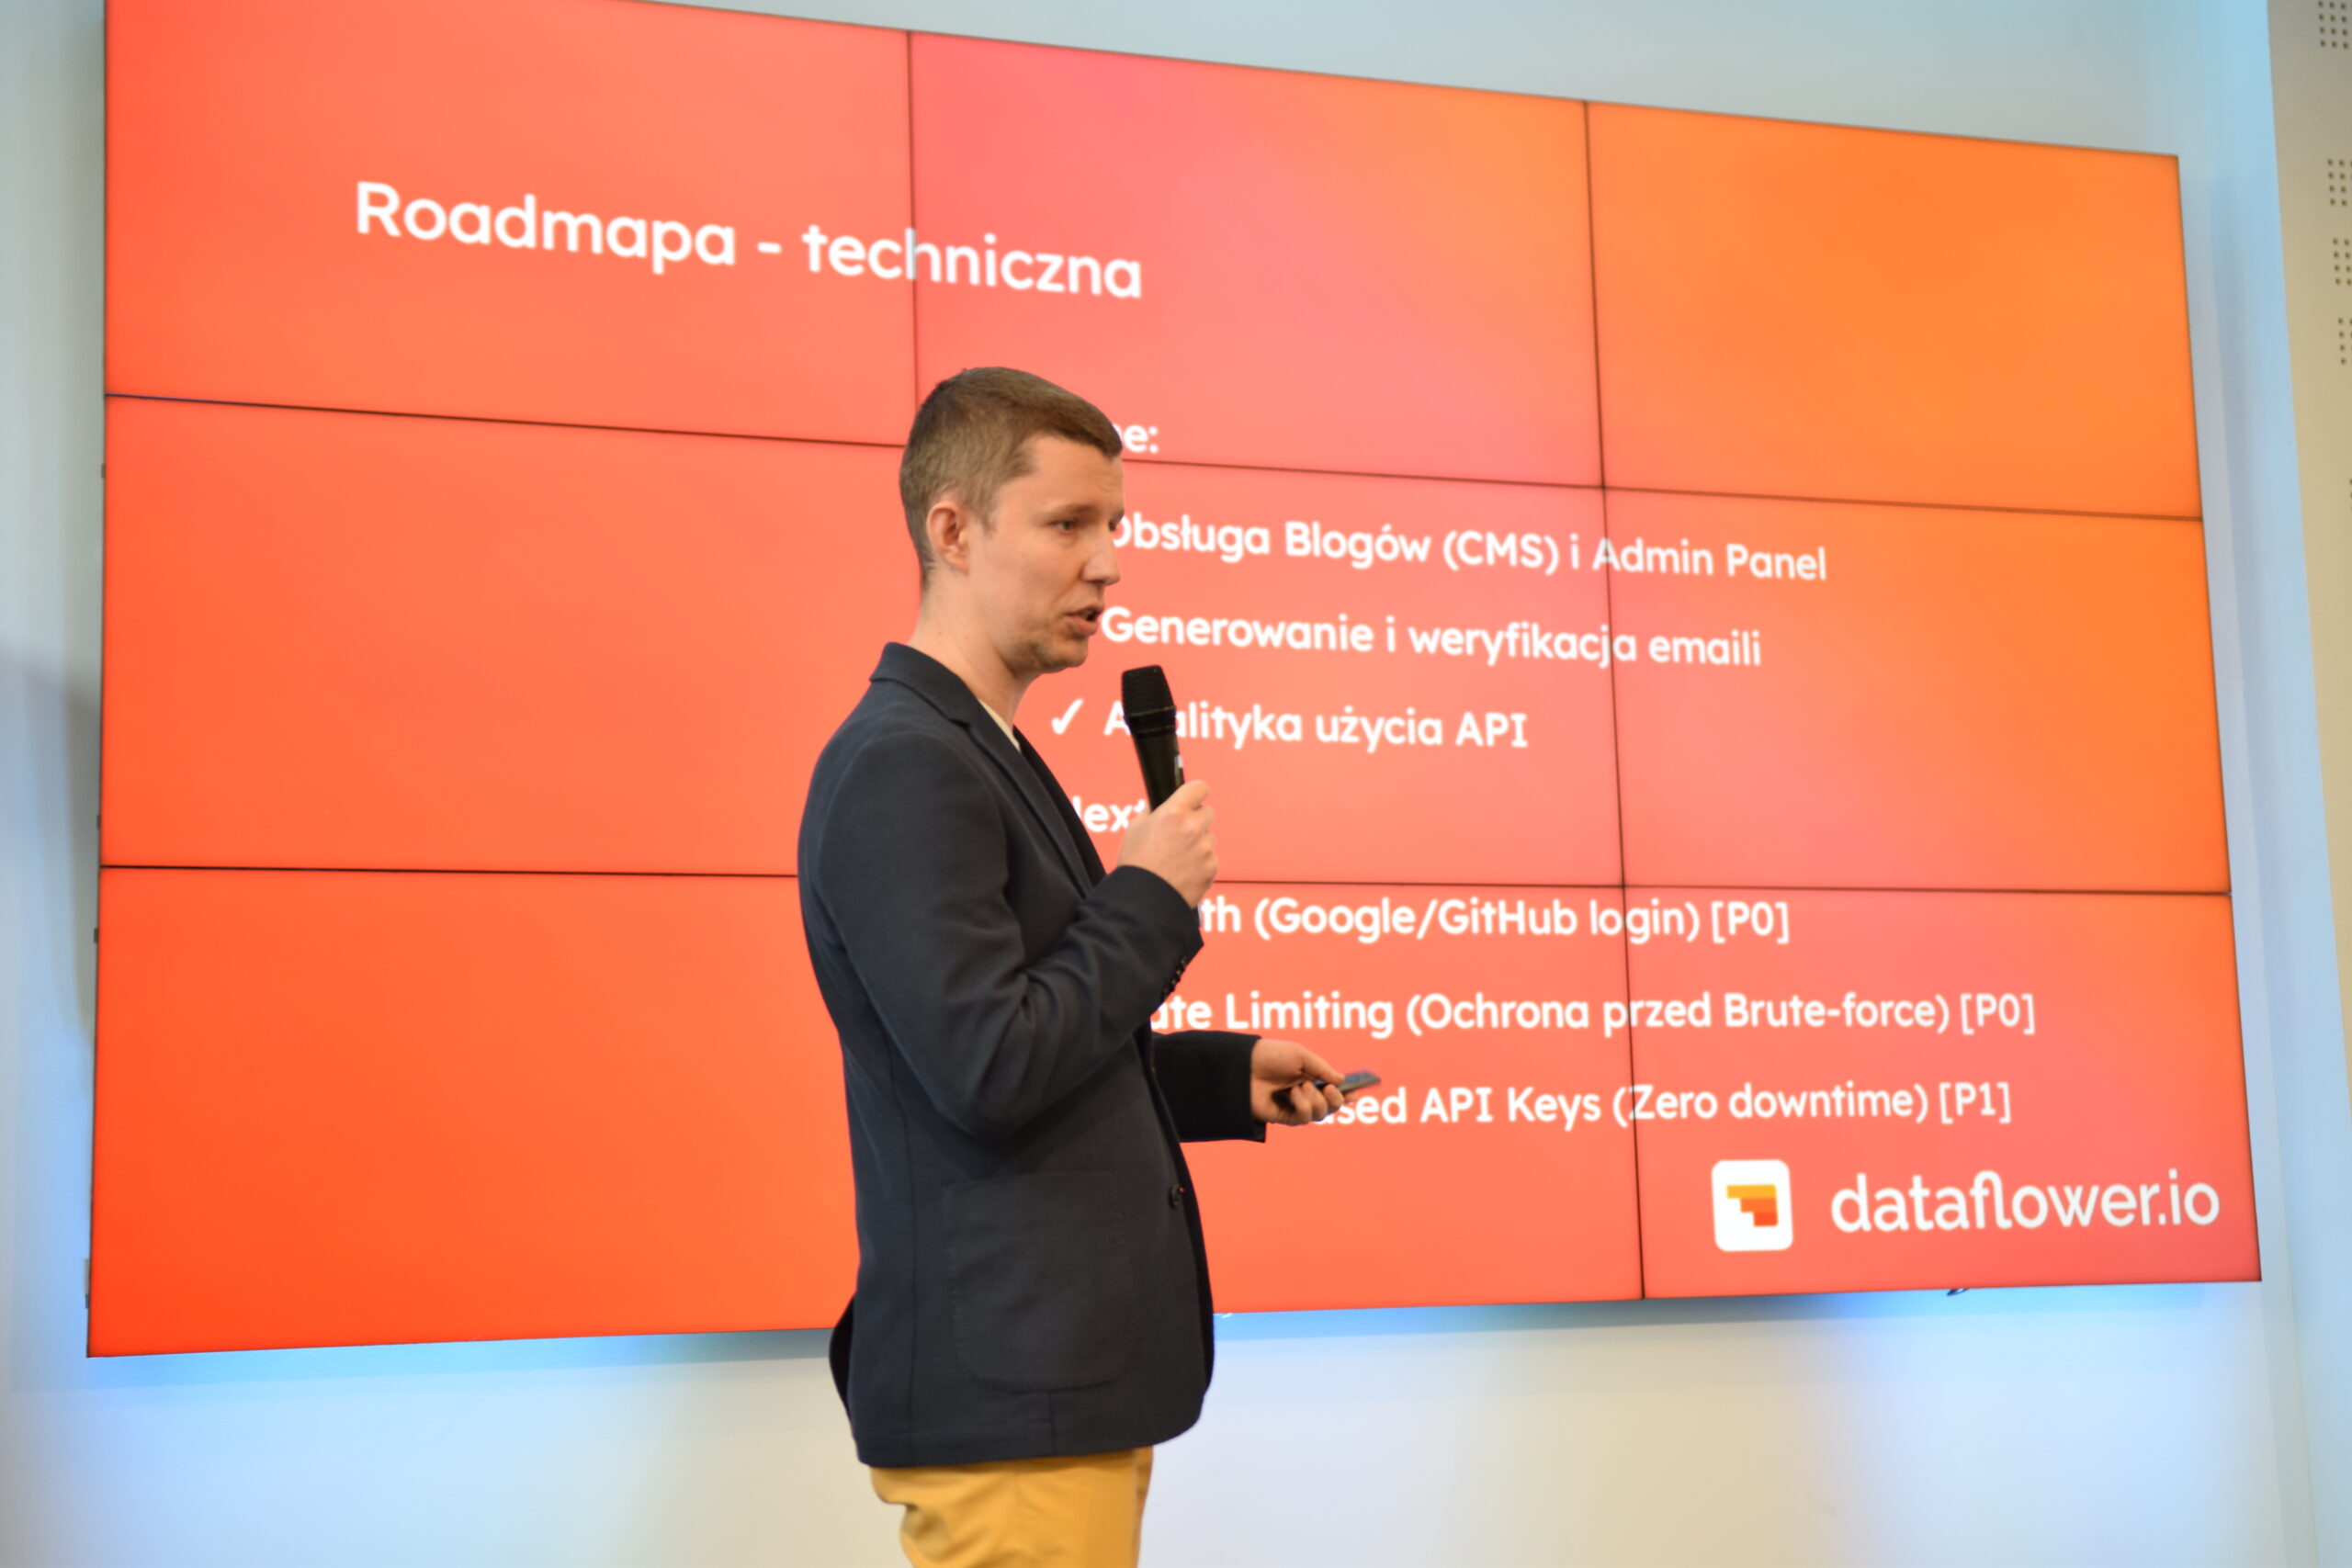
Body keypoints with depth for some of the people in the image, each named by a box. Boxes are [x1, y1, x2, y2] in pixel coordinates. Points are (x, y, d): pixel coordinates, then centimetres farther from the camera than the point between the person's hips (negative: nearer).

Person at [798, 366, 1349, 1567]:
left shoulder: (978, 752, 16)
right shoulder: (902, 766, -16)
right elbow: (988, 1074, -23)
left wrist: (1227, 1076, 15)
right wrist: (1150, 903, -13)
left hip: (1063, 1375, 10)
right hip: (1007, 1393, -10)